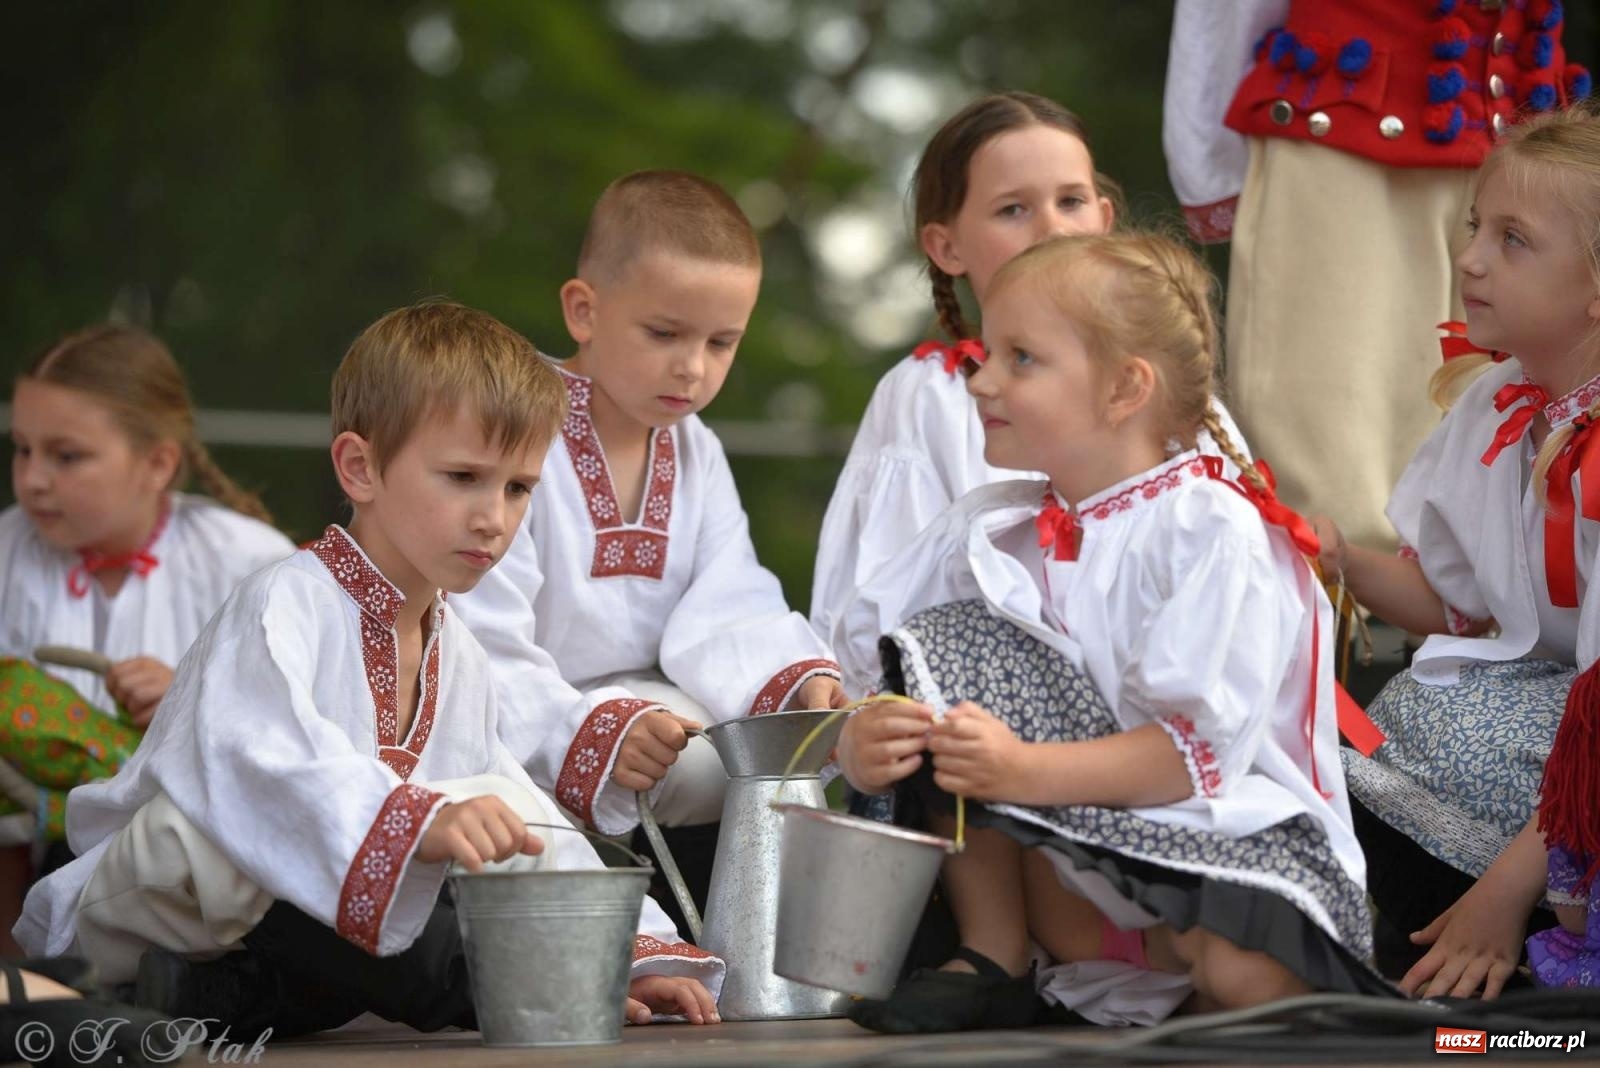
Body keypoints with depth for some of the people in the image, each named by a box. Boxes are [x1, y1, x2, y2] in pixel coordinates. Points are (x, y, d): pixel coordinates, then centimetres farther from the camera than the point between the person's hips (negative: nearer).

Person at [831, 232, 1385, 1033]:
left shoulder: (1212, 532, -12)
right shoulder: (988, 528, 7)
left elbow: (1201, 751, -21)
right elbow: (866, 680, 2)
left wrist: (1025, 772, -30)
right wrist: (861, 749, -21)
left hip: (1217, 835, -5)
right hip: (1053, 849, 6)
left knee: (1246, 977, -39)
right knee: (941, 642, -11)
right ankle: (993, 955, -7)